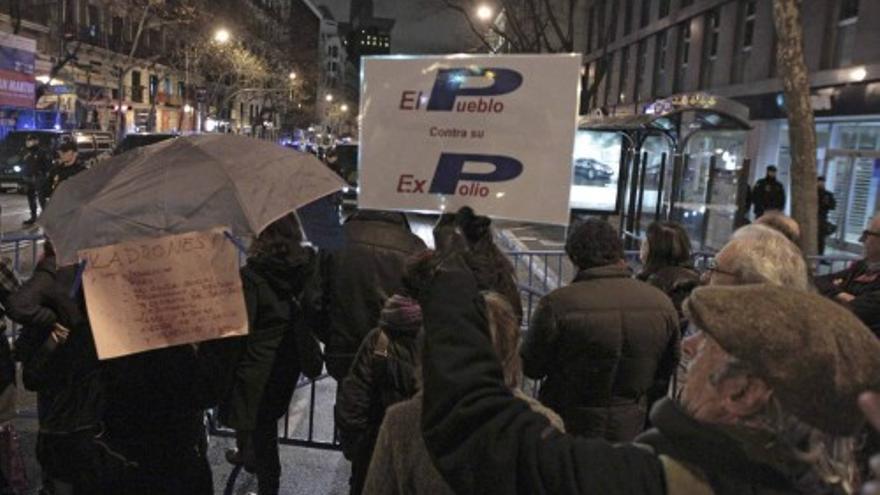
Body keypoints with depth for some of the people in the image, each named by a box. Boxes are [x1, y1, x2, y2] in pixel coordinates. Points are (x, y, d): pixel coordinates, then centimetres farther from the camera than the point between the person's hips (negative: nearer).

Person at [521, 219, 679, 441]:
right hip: (628, 430, 4)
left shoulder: (557, 304, -23)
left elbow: (532, 368, -11)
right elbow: (666, 372, 5)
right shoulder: (663, 303, -9)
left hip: (569, 425, -3)